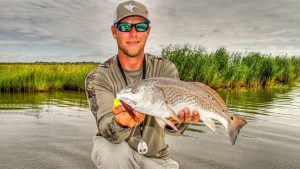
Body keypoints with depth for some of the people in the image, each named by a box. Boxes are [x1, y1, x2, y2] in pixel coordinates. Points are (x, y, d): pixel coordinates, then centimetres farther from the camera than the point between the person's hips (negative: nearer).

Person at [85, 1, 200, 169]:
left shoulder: (166, 69, -11)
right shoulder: (98, 77, -15)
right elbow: (108, 131, -27)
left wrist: (178, 119, -45)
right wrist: (120, 122, -50)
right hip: (114, 154, -1)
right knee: (115, 150, -33)